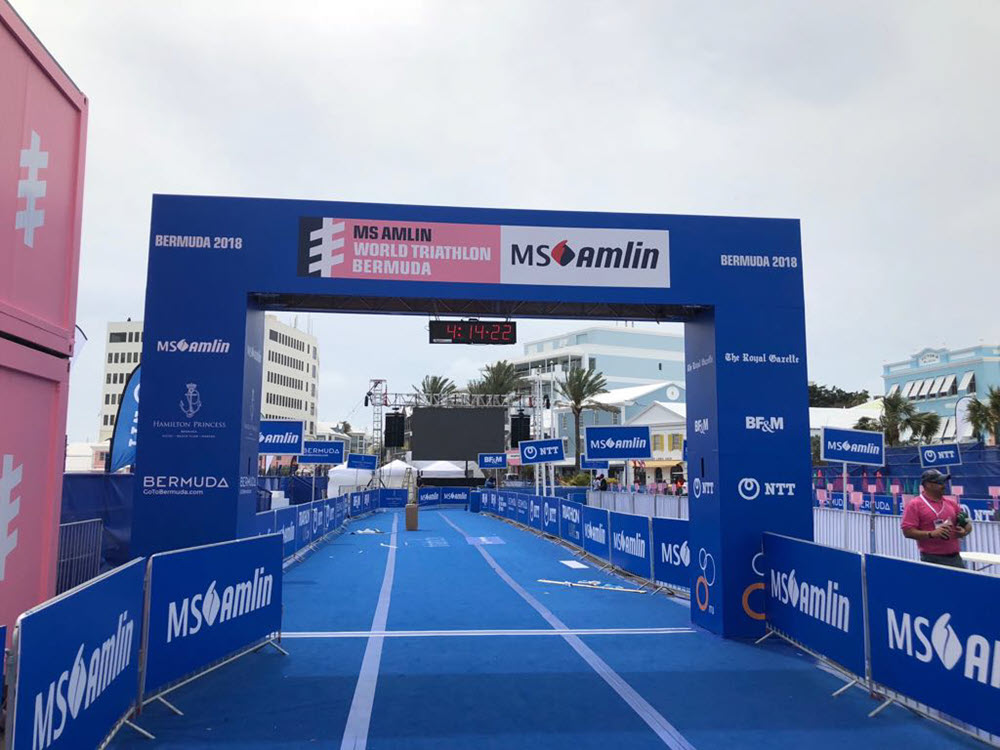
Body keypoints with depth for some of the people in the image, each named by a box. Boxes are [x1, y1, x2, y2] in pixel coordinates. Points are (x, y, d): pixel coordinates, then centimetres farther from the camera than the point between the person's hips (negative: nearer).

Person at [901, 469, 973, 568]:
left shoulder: (951, 503, 14)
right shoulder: (914, 505, -5)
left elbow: (967, 524, 21)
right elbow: (907, 531, -11)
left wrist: (964, 532, -2)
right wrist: (931, 534, -22)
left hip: (955, 558, 6)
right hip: (932, 560, -6)